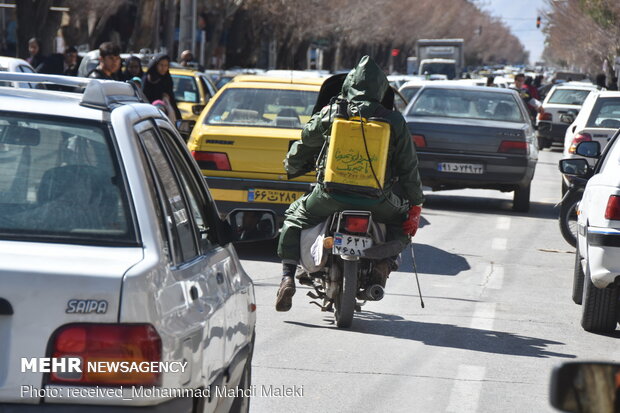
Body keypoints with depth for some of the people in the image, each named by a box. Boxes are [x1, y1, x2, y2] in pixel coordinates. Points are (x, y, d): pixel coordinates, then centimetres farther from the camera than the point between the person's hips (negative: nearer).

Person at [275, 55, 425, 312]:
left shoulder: (329, 114, 4)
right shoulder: (393, 120, 3)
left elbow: (302, 149, 15)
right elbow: (408, 166, 5)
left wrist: (291, 168, 37)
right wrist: (416, 203, 14)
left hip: (331, 194, 0)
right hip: (377, 200, 0)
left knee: (295, 217, 24)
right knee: (402, 218, 28)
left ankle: (288, 276, 8)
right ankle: (384, 262, 2)